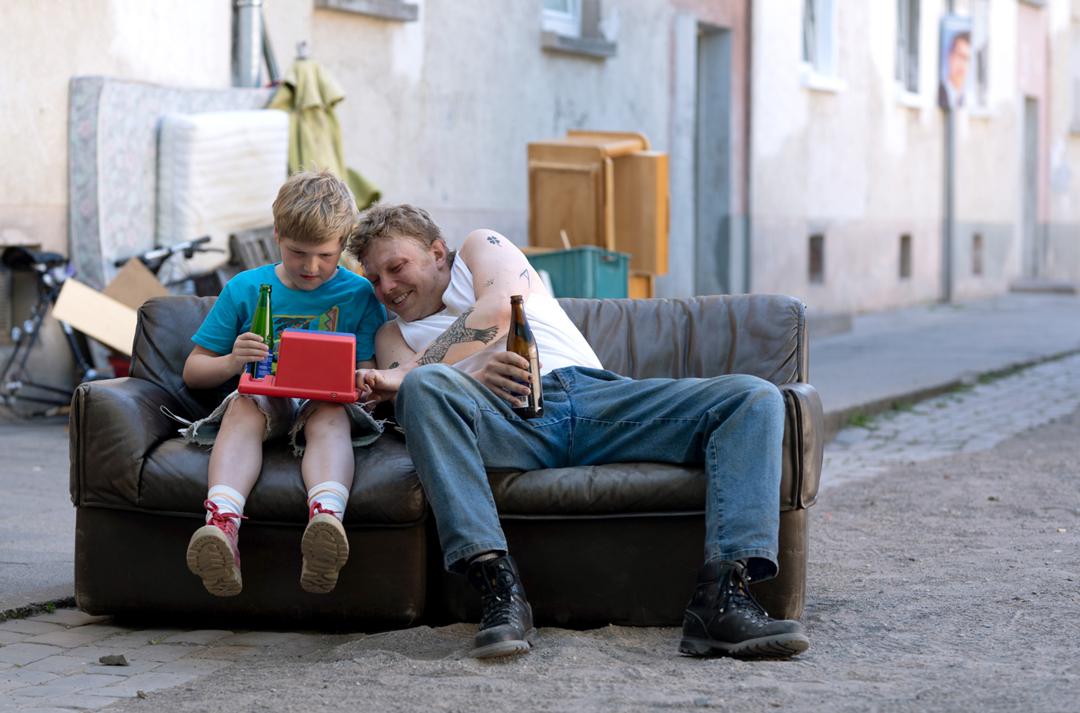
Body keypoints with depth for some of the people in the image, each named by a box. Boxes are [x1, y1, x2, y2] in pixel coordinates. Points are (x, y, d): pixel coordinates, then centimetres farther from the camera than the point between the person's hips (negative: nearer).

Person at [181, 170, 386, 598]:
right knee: (243, 404, -35)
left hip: (326, 405, 0)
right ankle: (222, 524, -61)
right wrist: (231, 362, -10)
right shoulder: (246, 288, 13)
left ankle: (326, 517, -68)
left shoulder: (359, 295, 11)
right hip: (261, 401, 1)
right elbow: (193, 372, 13)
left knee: (330, 413, -36)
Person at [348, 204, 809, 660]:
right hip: (505, 417, -1)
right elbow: (417, 388, 6)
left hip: (593, 393, 1)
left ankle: (723, 599, -40)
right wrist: (473, 372, -16)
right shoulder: (395, 334, 30)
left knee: (755, 399, -21)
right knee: (425, 386, -35)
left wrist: (403, 374, 3)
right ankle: (499, 590, -45)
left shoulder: (481, 247, 29)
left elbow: (500, 311, 5)